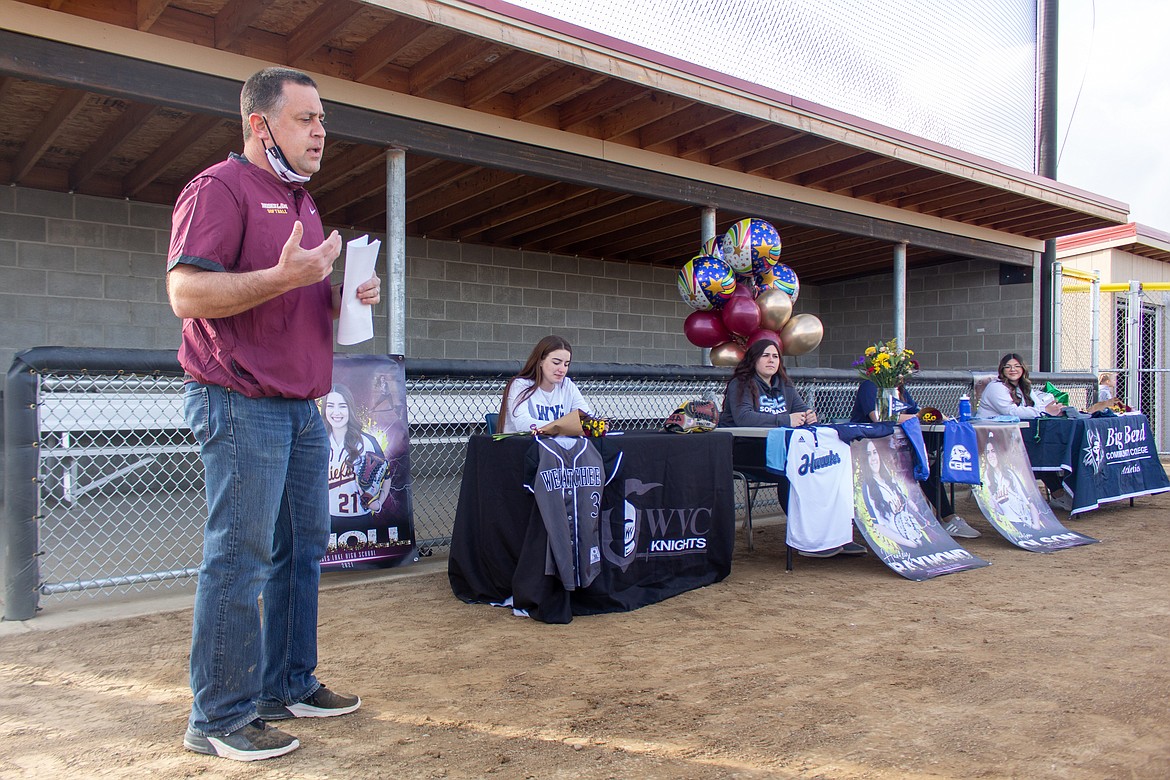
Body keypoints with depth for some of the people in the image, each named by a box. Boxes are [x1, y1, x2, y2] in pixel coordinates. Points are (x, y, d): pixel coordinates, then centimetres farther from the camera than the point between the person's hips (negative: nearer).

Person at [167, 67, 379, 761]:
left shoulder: (302, 202, 22)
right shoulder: (220, 187, -7)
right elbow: (186, 293, -16)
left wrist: (348, 296, 10)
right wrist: (284, 276, -25)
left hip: (302, 406, 9)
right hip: (242, 404, -9)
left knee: (303, 549, 12)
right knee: (240, 559, -5)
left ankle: (289, 686, 25)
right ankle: (219, 718, 6)